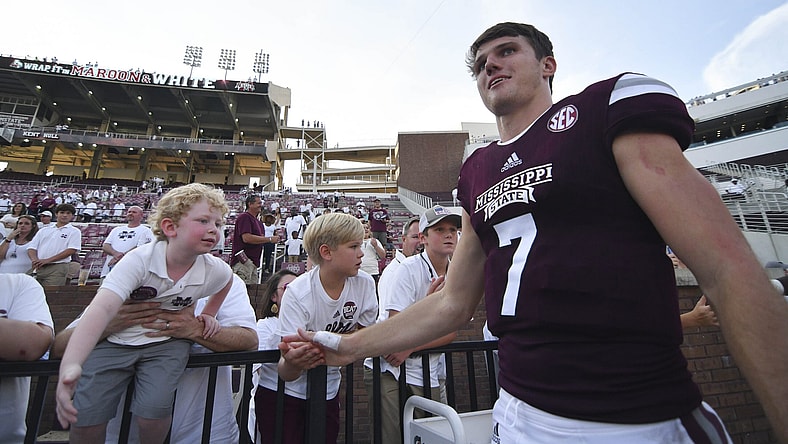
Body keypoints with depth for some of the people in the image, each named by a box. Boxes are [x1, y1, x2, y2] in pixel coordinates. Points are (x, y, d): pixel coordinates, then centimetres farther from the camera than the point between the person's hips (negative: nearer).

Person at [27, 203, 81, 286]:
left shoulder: (74, 231, 5)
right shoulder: (43, 231, 20)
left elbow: (71, 250, -7)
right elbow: (32, 248, 14)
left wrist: (48, 260, -12)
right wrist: (34, 260, -8)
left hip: (57, 268, -5)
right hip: (37, 267, 5)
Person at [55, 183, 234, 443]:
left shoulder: (214, 270, -14)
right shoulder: (140, 260, -26)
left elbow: (228, 278, 11)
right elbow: (102, 308, -38)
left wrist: (209, 315, 7)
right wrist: (71, 364, -51)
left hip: (166, 343, 1)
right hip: (116, 338, -1)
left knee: (153, 412, -17)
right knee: (84, 418, -11)